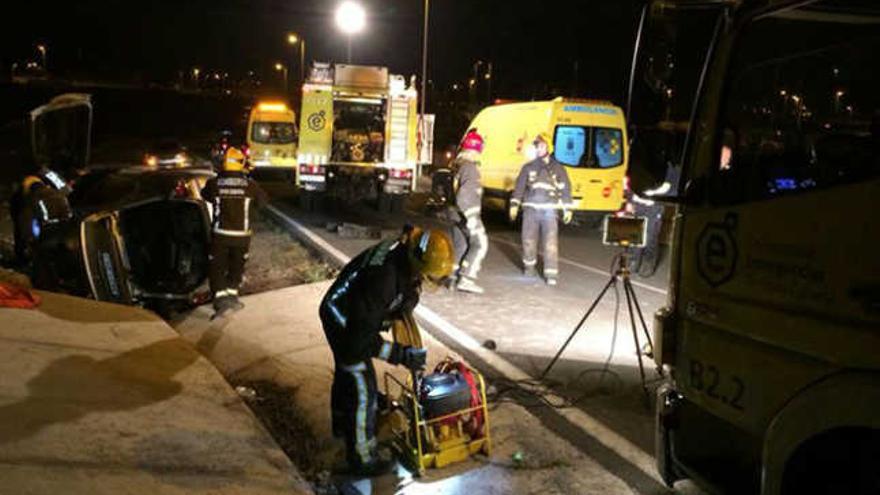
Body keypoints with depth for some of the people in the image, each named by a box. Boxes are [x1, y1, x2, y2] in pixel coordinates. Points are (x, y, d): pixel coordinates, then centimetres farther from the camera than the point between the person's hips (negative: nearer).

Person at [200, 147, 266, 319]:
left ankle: (221, 298, -8)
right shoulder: (249, 185, -8)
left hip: (220, 234, -1)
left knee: (217, 267, 6)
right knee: (236, 267, 20)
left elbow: (205, 195, 12)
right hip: (241, 234, 1)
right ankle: (232, 294, 20)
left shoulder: (214, 183, -9)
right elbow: (262, 200, 8)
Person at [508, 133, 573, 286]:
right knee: (528, 239, 8)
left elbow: (565, 189, 6)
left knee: (551, 241, -11)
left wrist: (567, 209, 1)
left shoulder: (558, 168, 5)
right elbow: (519, 187, 8)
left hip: (549, 210, -2)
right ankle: (529, 266, 31)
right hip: (530, 209, 2)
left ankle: (551, 274, -9)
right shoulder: (528, 167, 8)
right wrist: (514, 205, 0)